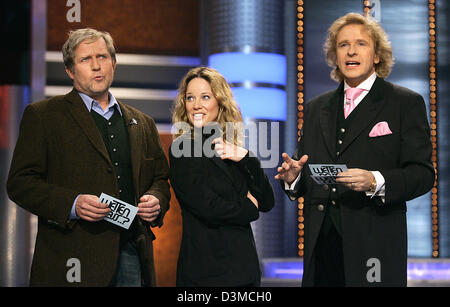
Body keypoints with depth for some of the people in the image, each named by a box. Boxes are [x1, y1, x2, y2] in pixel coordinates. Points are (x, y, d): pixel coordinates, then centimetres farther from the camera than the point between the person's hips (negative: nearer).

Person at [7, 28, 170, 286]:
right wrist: (72, 204, -17)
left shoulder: (143, 123, 18)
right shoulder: (42, 116, 5)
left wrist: (156, 200, 0)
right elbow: (20, 183, -2)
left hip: (132, 254, 4)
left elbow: (160, 178, 24)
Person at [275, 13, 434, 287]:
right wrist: (293, 176, -3)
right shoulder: (317, 108, 18)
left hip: (375, 243, -4)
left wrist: (376, 182, -20)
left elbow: (423, 174, -4)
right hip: (321, 243, 4)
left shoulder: (407, 103, 3)